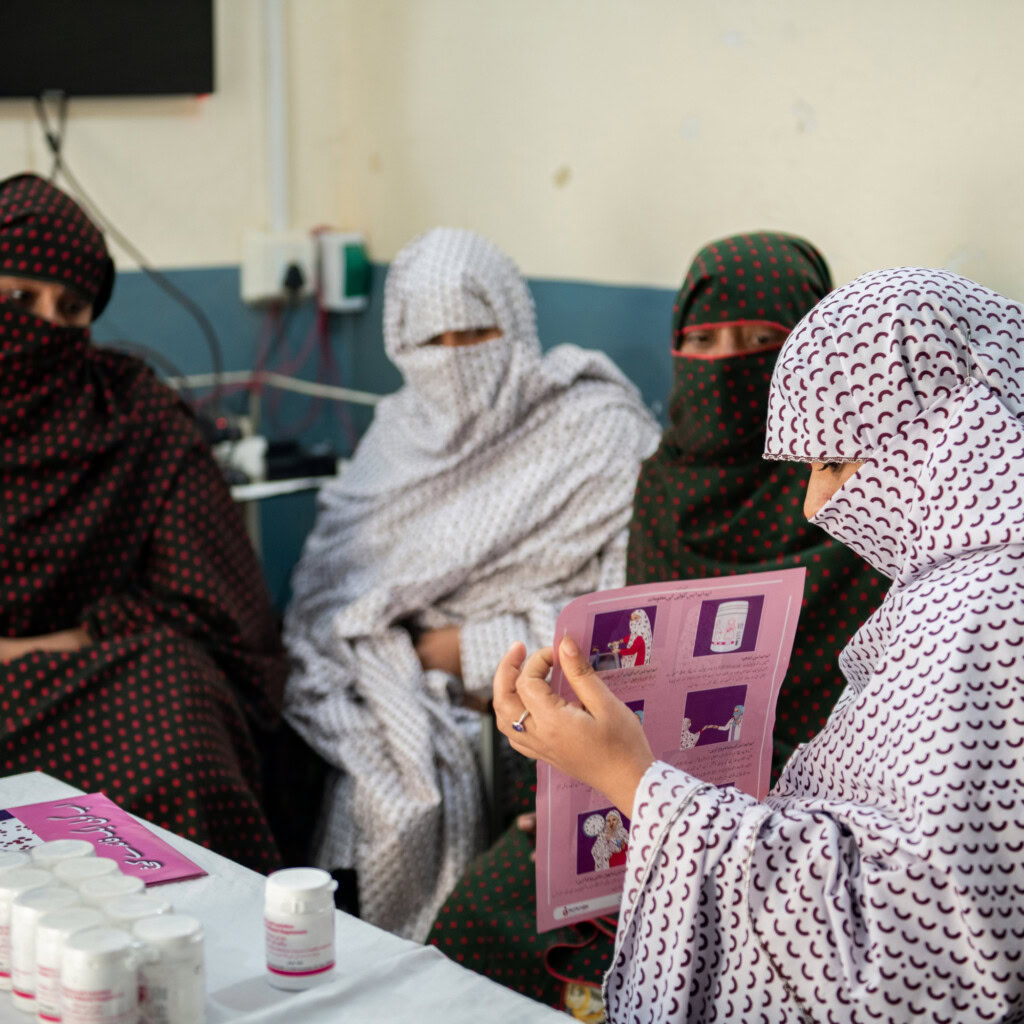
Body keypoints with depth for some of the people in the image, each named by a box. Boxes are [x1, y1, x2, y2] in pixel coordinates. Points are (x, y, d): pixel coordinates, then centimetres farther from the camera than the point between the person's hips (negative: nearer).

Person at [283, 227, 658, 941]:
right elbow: (330, 585, 8)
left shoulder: (598, 430, -2)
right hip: (405, 681, 5)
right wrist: (412, 654, -12)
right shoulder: (405, 431, 16)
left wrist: (480, 651, -11)